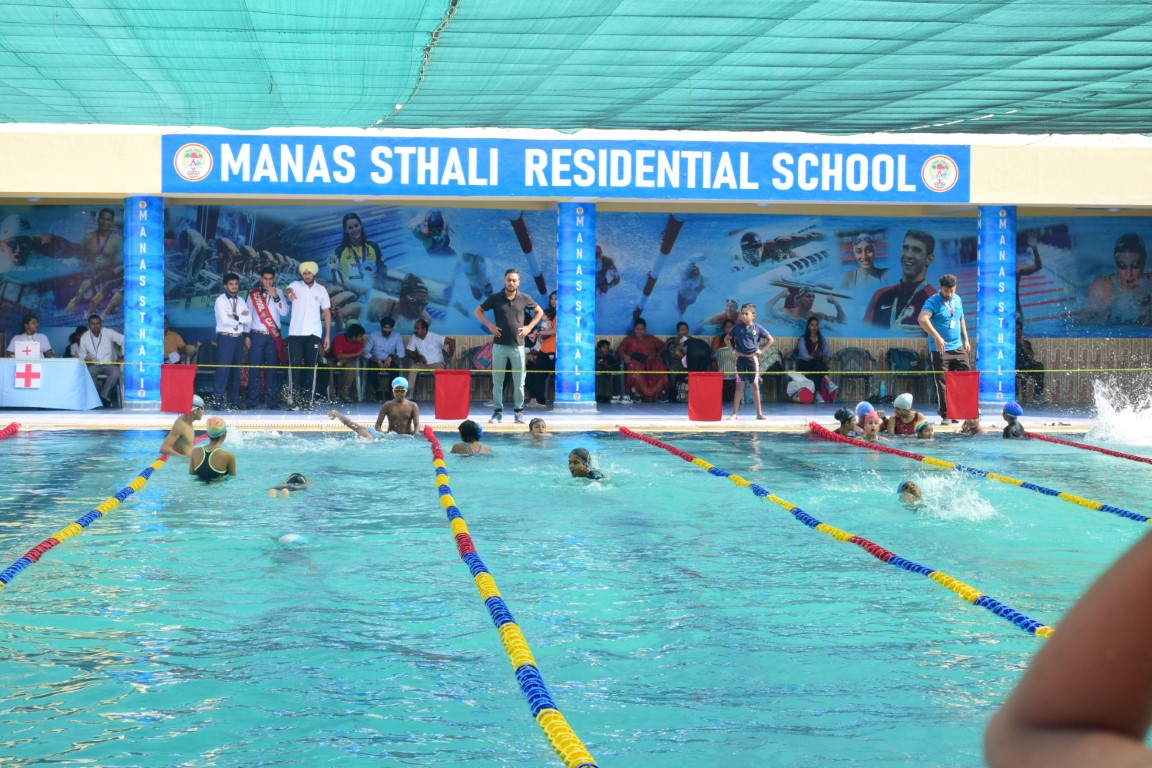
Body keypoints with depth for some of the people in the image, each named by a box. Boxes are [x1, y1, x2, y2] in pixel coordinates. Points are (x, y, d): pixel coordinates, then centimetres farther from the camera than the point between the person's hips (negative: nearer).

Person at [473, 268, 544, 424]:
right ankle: (497, 411, 7)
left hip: (517, 345, 0)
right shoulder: (495, 298, 1)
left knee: (519, 381, 2)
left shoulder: (525, 299, 3)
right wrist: (489, 325, -2)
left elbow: (539, 312, 15)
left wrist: (529, 327, 3)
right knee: (497, 380, 2)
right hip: (499, 345, 0)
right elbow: (477, 311, 10)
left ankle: (519, 411, 9)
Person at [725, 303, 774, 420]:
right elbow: (727, 339, 14)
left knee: (755, 385, 4)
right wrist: (733, 350, 3)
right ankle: (735, 413, 2)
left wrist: (761, 350, -1)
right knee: (739, 386, 1)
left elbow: (771, 340, 7)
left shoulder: (758, 328, -1)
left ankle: (759, 413, 9)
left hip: (753, 358, 0)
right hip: (740, 358, 0)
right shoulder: (737, 327, 2)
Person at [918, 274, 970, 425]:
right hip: (941, 350, -6)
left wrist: (966, 340, 19)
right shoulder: (933, 302, -11)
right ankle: (945, 415, 2)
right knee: (943, 384, -4)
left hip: (958, 348, 6)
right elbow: (923, 319, -26)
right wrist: (937, 337, -33)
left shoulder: (957, 300, 11)